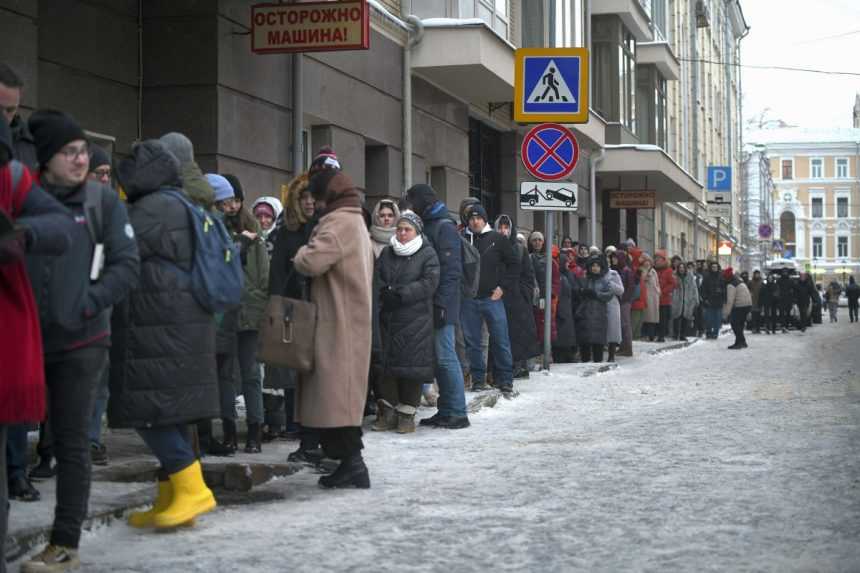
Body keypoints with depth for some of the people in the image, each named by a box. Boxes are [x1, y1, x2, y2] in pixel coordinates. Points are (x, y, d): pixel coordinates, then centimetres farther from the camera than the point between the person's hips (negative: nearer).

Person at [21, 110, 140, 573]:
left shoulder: (101, 199, 1)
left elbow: (127, 265, -2)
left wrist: (86, 304, -14)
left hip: (80, 341, -2)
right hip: (23, 338, 2)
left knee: (71, 441, 3)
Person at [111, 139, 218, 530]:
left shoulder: (155, 206, -11)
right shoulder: (181, 206, 20)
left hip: (159, 327, -10)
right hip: (182, 324, 10)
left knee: (150, 408, -10)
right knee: (167, 410, 10)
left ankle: (191, 487, -11)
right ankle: (172, 498, 11)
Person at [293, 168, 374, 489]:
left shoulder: (338, 223, -14)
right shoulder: (356, 222, 20)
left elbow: (311, 263, -25)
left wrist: (303, 253, -4)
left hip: (338, 324, -10)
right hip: (351, 321, 10)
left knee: (335, 394, -8)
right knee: (341, 397, 13)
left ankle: (352, 463, -8)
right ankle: (349, 462, 16)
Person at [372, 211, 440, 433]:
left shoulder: (427, 254, 2)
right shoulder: (386, 253, 16)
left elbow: (429, 283, -10)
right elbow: (377, 280, 8)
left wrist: (400, 294, -14)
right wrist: (384, 295, -13)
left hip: (415, 322, -4)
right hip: (388, 319, 4)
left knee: (411, 366, -4)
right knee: (385, 366, 0)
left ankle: (406, 415, 5)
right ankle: (387, 413, 10)